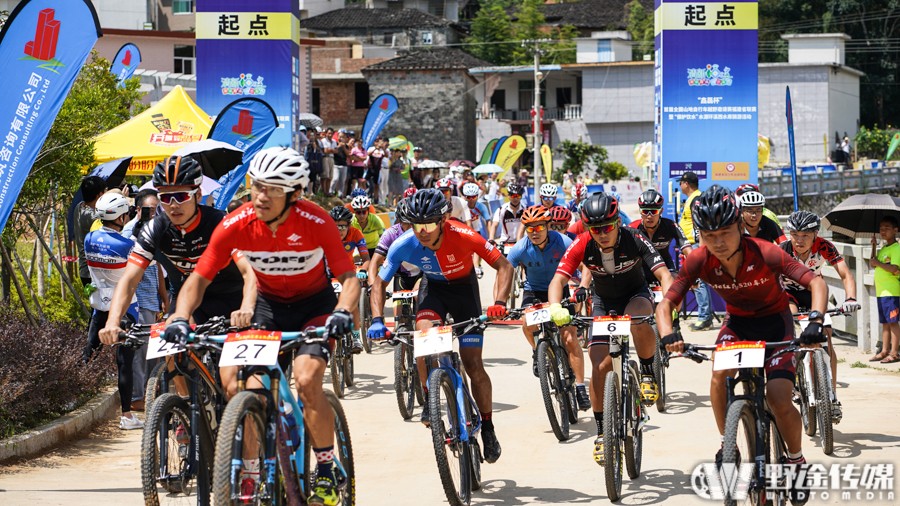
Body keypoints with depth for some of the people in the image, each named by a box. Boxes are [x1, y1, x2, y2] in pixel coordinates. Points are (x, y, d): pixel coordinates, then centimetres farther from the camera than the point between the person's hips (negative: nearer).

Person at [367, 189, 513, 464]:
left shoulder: (463, 236, -33)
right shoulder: (404, 245, -27)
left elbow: (504, 266, -25)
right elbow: (379, 281, -14)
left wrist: (499, 302, -39)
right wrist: (377, 321, -27)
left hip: (464, 289, -1)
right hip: (433, 289, 1)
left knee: (473, 364, -6)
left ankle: (487, 428, 13)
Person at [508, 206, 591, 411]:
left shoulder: (562, 242, -22)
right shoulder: (521, 249, -20)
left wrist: (583, 287, -38)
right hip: (533, 292, 1)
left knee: (570, 338, -15)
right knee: (528, 324, -29)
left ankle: (580, 387, -7)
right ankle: (537, 351, 5)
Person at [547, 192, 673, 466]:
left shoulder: (634, 239, -29)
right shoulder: (582, 245, -24)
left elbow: (663, 274, -35)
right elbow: (558, 280, -27)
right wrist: (555, 307, -47)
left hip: (636, 295, -2)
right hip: (603, 302, 2)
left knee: (639, 323, -39)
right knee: (600, 366, -10)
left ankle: (648, 373, -11)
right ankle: (601, 432, 3)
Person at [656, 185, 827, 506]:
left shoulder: (765, 253, -32)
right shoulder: (699, 261, -24)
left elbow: (816, 283, -33)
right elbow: (666, 303, -21)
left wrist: (815, 320, -51)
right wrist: (668, 336, -42)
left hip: (774, 321, -2)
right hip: (738, 321, 3)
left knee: (779, 400, -17)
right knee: (720, 373, -28)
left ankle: (797, 461, 10)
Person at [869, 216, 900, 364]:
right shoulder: (883, 249, 18)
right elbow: (872, 264, 14)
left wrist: (878, 263, -14)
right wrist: (873, 247, 8)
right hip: (881, 291, 9)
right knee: (885, 323, 12)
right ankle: (885, 351, 15)